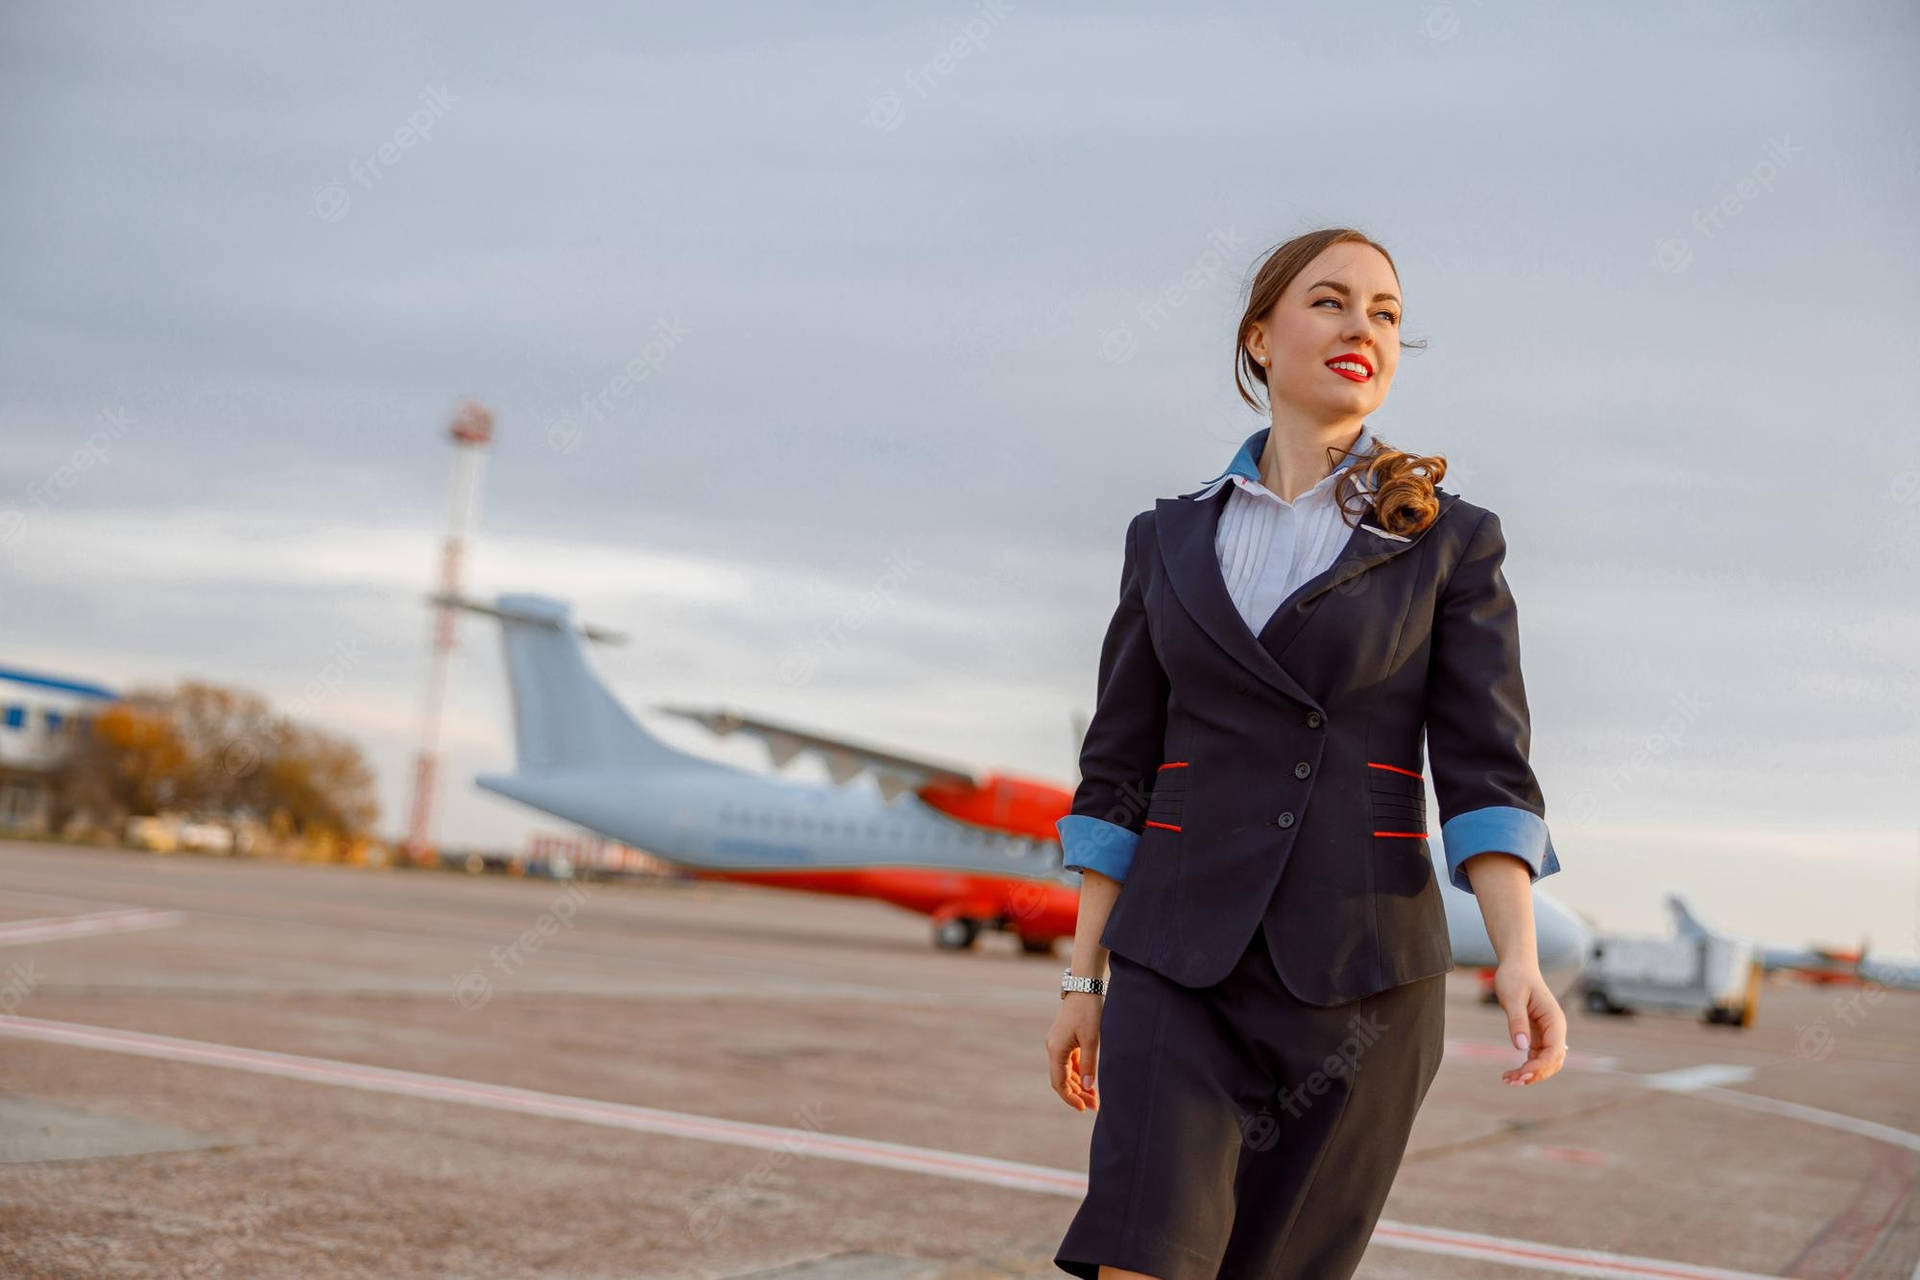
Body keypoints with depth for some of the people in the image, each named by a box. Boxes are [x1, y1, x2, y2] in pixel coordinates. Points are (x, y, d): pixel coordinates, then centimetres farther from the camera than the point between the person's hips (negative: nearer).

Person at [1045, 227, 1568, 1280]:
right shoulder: (1169, 539, 9)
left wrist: (1519, 961, -19)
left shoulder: (1451, 542, 3)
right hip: (1182, 961, 1)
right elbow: (1118, 772, 10)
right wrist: (1083, 979, 6)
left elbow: (1486, 770, -5)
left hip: (1361, 971, -1)